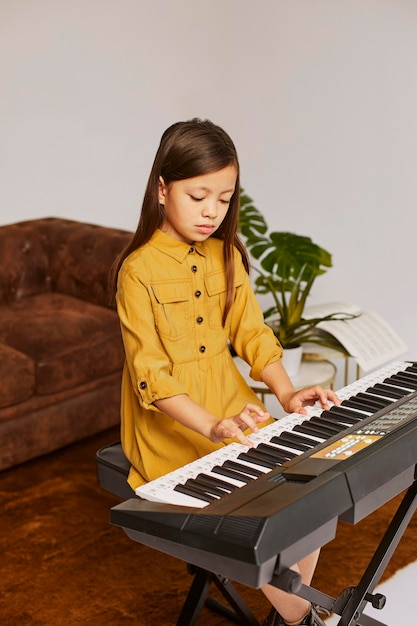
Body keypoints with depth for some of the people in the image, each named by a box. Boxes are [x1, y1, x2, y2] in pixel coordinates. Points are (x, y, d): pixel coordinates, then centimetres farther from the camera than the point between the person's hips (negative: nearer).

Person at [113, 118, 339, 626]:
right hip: (173, 428, -6)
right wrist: (213, 427, -30)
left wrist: (286, 393, -8)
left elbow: (251, 333, 8)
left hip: (233, 408, 6)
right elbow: (151, 376, -18)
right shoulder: (139, 271, -13)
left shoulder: (227, 255, 7)